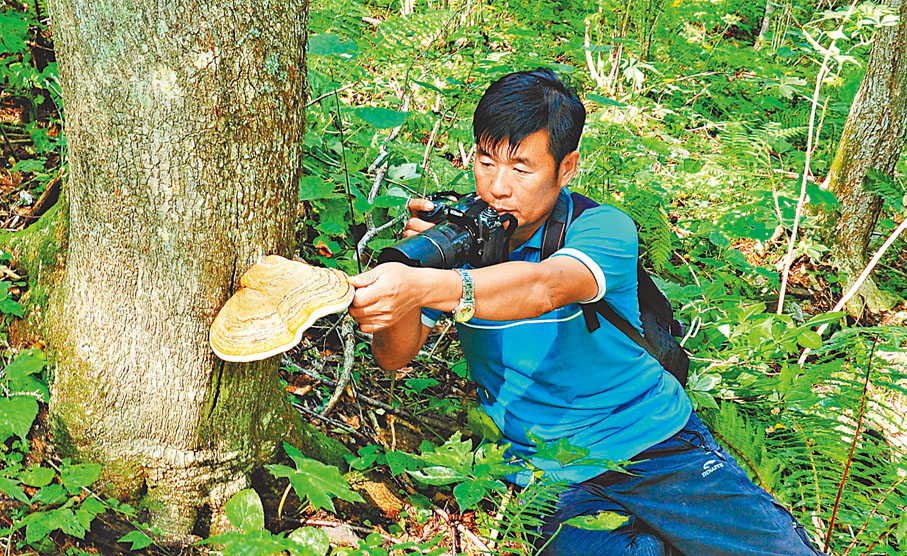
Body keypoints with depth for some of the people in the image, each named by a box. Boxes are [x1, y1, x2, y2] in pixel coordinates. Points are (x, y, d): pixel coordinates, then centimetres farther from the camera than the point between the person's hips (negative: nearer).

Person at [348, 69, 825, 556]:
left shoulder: (604, 228, -11)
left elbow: (544, 288, -34)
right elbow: (394, 357, -7)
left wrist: (424, 287, -50)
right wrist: (414, 261, -25)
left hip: (657, 444, -2)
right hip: (552, 476, 2)